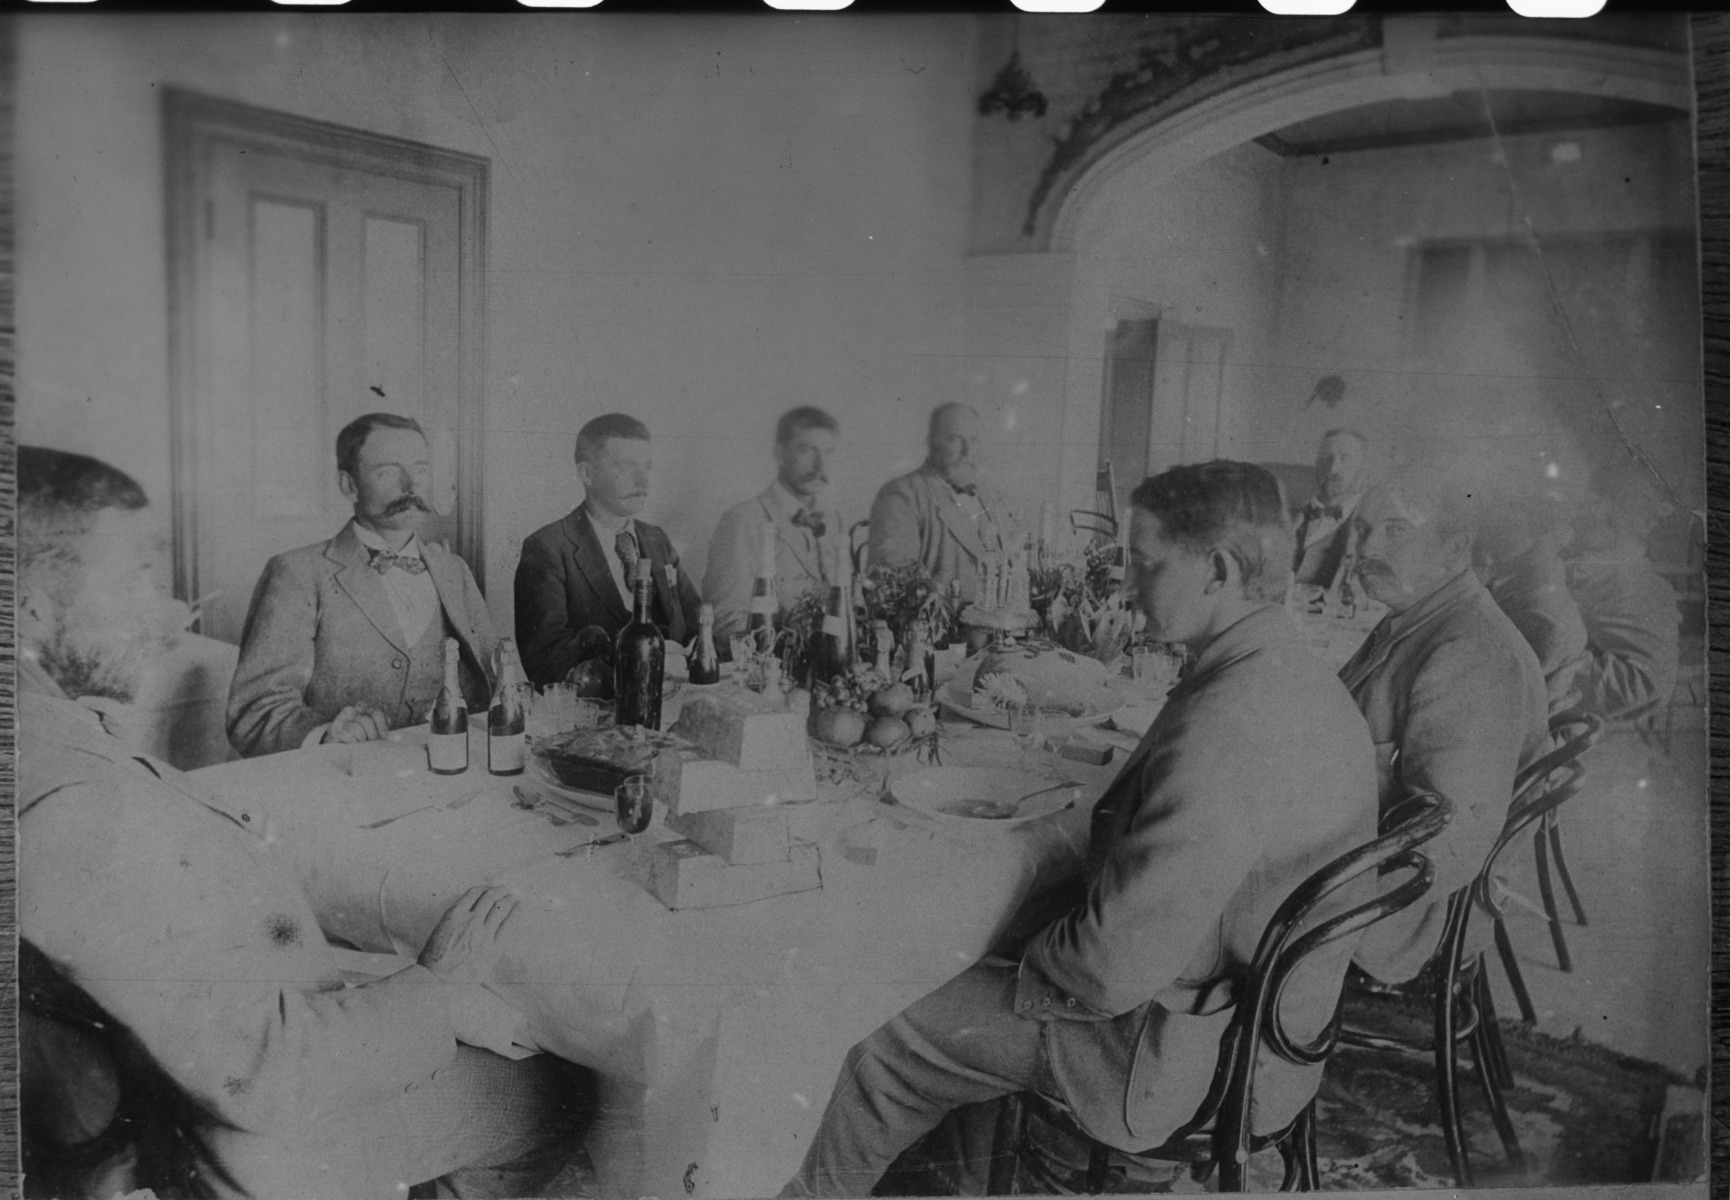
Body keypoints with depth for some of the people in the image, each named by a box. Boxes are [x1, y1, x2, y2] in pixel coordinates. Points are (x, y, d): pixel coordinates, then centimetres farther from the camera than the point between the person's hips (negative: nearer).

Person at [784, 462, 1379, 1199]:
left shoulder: (1222, 732, -32)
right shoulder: (1305, 685, 1)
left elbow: (1117, 966, -29)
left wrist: (1030, 966, -9)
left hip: (1181, 1050, -9)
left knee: (884, 1046, 2)